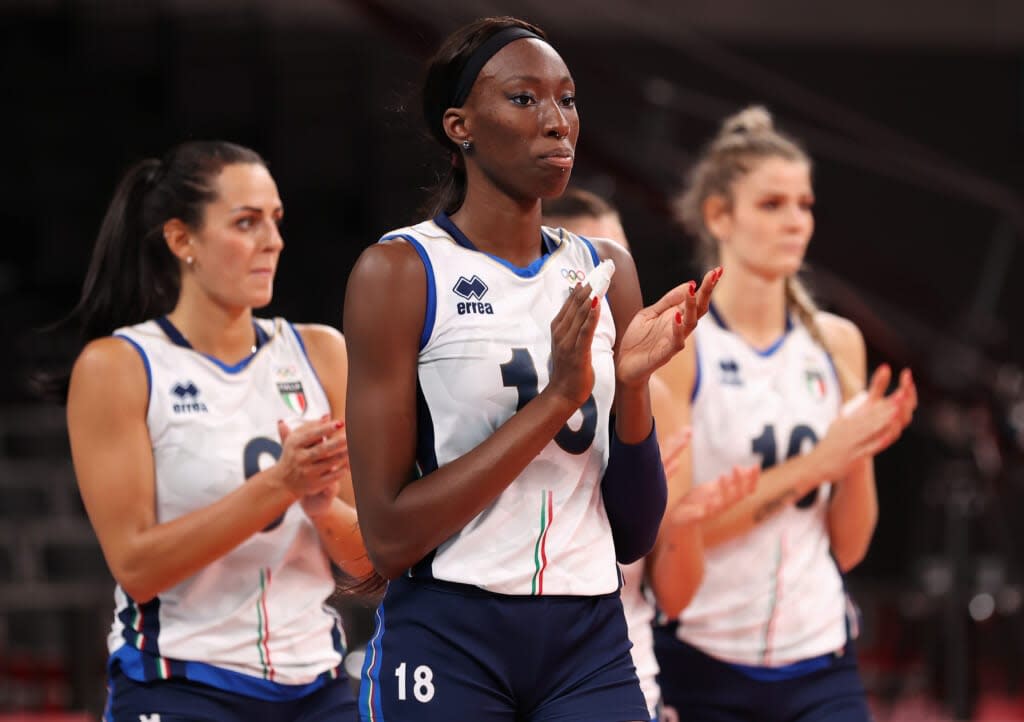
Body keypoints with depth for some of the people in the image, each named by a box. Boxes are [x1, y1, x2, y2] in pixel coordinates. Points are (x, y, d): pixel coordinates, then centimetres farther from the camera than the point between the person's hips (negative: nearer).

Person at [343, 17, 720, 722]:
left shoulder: (606, 270, 9)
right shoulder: (398, 272, -6)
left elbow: (636, 535, 9)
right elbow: (390, 537, -13)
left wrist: (633, 388, -8)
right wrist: (557, 398, -17)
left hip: (589, 643, 4)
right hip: (447, 638, -4)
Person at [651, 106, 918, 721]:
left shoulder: (837, 343, 8)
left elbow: (847, 548, 11)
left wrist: (862, 455, -7)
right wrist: (815, 464, -17)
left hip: (821, 662, 4)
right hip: (701, 668, -3)